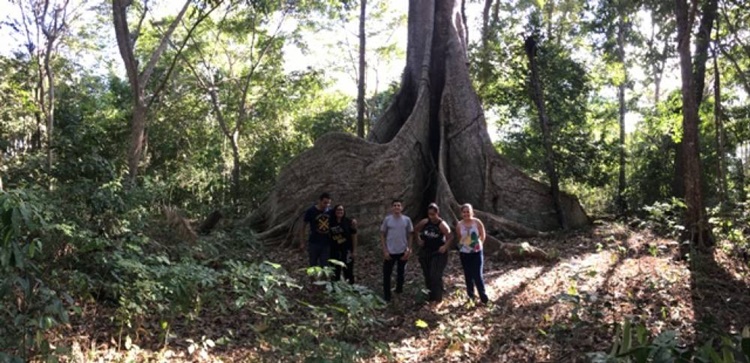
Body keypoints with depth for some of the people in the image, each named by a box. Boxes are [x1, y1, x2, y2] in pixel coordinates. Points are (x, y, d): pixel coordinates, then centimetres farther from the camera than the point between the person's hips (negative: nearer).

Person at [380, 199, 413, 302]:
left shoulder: (407, 219, -3)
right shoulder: (387, 219, -5)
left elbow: (410, 235, 4)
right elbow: (382, 235, 0)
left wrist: (409, 250, -2)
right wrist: (385, 250, -6)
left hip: (403, 252, 1)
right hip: (390, 252, -1)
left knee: (401, 273, 15)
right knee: (387, 274, 1)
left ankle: (399, 290, 35)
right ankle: (387, 296, 11)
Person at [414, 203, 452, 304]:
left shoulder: (442, 224, -16)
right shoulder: (424, 222, -2)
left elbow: (450, 237, -18)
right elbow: (416, 229, 14)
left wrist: (445, 246, -25)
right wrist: (418, 239, 4)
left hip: (439, 253, -5)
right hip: (425, 252, 5)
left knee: (436, 276, -12)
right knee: (428, 276, 12)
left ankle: (437, 298, -5)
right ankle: (430, 297, 26)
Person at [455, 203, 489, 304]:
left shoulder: (477, 222, -12)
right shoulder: (459, 225, -7)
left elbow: (483, 235, 0)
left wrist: (479, 244, 0)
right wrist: (462, 245, 2)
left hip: (477, 252, -2)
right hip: (464, 253, 2)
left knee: (477, 275, -6)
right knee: (468, 276, 10)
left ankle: (484, 298, 7)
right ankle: (470, 297, 24)